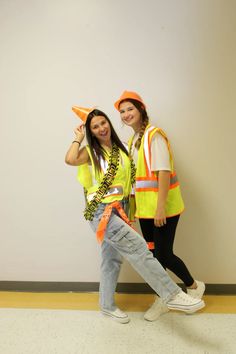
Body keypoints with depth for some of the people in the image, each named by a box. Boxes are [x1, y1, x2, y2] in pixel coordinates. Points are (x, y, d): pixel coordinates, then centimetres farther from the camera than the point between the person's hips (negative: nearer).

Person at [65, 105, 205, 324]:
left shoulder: (120, 149, 11)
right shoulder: (90, 151, -5)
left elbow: (129, 178, 17)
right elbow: (70, 160, -26)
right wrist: (78, 138, -11)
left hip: (119, 210, 7)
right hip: (100, 211, -7)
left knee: (112, 259, 16)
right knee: (138, 247, -18)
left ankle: (107, 305, 34)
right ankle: (172, 296, -12)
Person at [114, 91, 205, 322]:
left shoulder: (154, 134, -12)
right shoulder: (133, 140, 13)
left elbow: (163, 171, -19)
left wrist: (161, 206, -24)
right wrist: (133, 204, 14)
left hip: (162, 207, -8)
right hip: (145, 207, 8)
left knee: (163, 254, -1)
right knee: (152, 253, 12)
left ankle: (194, 287, 27)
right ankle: (163, 299, 30)